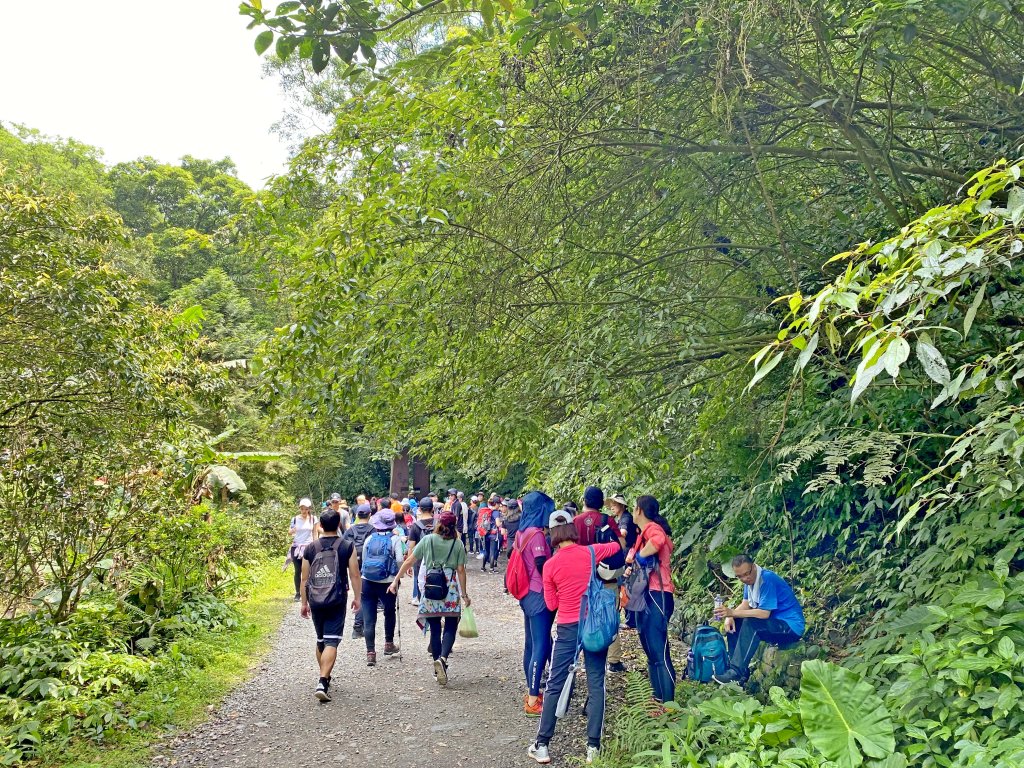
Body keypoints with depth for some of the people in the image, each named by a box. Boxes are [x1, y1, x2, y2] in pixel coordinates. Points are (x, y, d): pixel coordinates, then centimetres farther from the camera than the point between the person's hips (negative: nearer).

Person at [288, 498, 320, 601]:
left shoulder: (313, 519, 0)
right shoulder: (295, 519, 1)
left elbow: (315, 533, 5)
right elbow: (290, 531, 11)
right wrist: (292, 531, -12)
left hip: (308, 547, -1)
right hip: (296, 547, 1)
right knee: (298, 571, 3)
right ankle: (298, 593, 10)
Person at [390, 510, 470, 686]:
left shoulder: (428, 540, 3)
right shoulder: (458, 544, 2)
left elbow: (409, 561, 2)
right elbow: (461, 570, 1)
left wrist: (396, 580, 9)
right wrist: (464, 594, 8)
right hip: (450, 588, -1)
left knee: (435, 629, 11)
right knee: (450, 627, 3)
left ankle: (438, 668, 15)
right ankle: (443, 658, -21)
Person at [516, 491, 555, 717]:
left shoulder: (522, 532, 9)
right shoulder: (536, 534, -17)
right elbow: (543, 567, -20)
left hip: (527, 594, 10)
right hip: (539, 595, -10)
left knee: (531, 644, 17)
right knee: (541, 647, -6)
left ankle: (532, 693, 27)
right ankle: (533, 701, -4)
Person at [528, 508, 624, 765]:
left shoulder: (550, 565, -7)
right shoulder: (590, 552, -4)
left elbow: (552, 604, 2)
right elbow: (617, 546, 17)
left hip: (567, 628, -1)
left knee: (554, 685, 8)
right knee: (596, 685, 7)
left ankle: (541, 746, 12)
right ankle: (593, 747, 9)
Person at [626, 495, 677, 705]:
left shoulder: (652, 528, -9)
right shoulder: (645, 533, 21)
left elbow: (659, 539, -35)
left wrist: (637, 556, -22)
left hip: (656, 597, -11)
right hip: (646, 597, 11)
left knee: (659, 652, -10)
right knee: (651, 652, 15)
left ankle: (669, 703, -7)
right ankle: (659, 697, 23)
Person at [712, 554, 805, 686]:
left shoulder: (767, 579, -24)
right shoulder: (750, 579, 3)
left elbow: (764, 613, -28)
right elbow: (746, 604, 4)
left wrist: (733, 612, -30)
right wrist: (730, 616, -15)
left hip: (791, 626, -9)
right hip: (774, 623, 9)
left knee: (750, 624, -31)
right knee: (732, 623, 1)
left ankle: (737, 672, -27)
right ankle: (742, 672, -3)